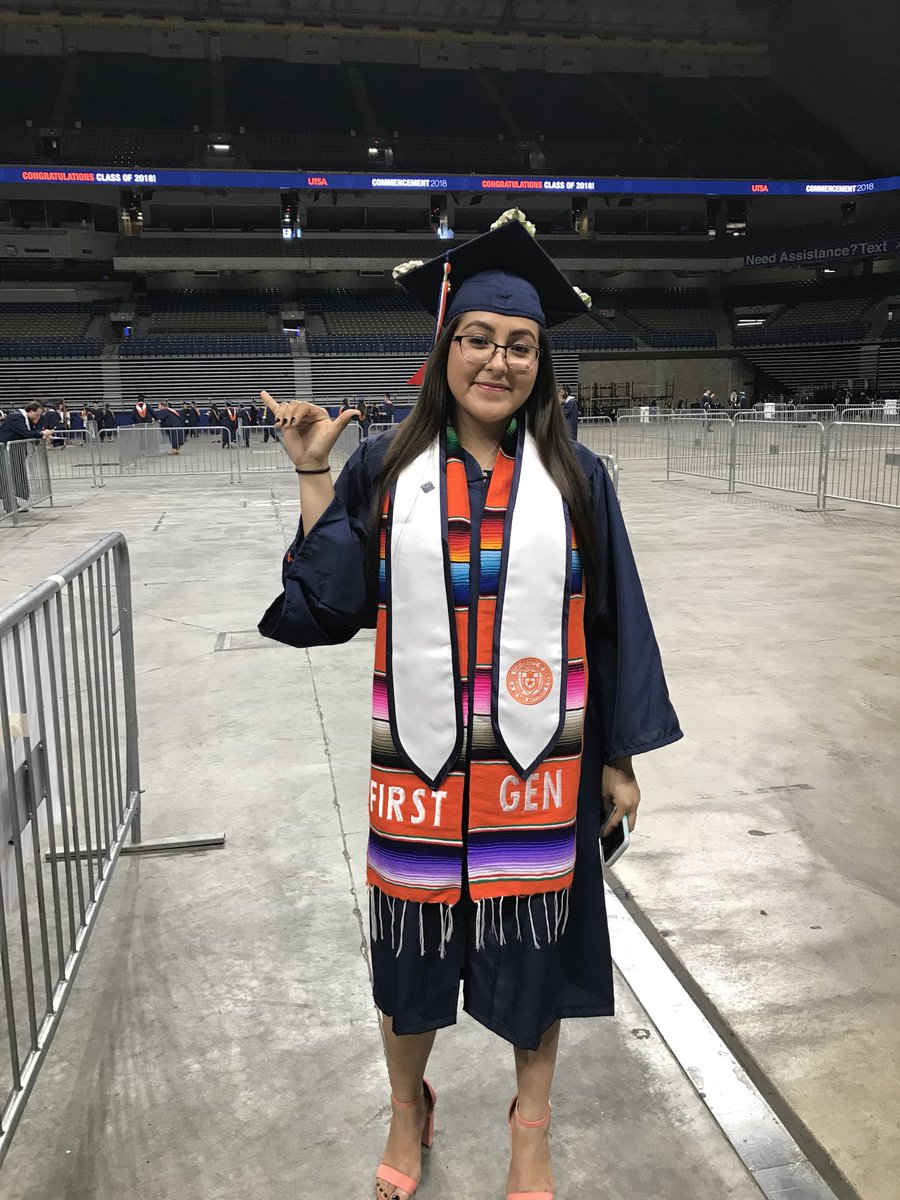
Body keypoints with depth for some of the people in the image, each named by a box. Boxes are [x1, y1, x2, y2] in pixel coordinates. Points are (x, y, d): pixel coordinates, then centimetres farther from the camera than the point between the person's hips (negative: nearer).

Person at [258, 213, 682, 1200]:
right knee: (411, 936, 15)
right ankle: (408, 1109, 45)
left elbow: (613, 623, 1)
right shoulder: (384, 471, -1)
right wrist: (311, 473, -7)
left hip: (539, 764, 0)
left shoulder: (574, 478, -2)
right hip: (419, 763, 1)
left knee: (532, 937, 14)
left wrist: (619, 758, 1)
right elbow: (324, 604, -4)